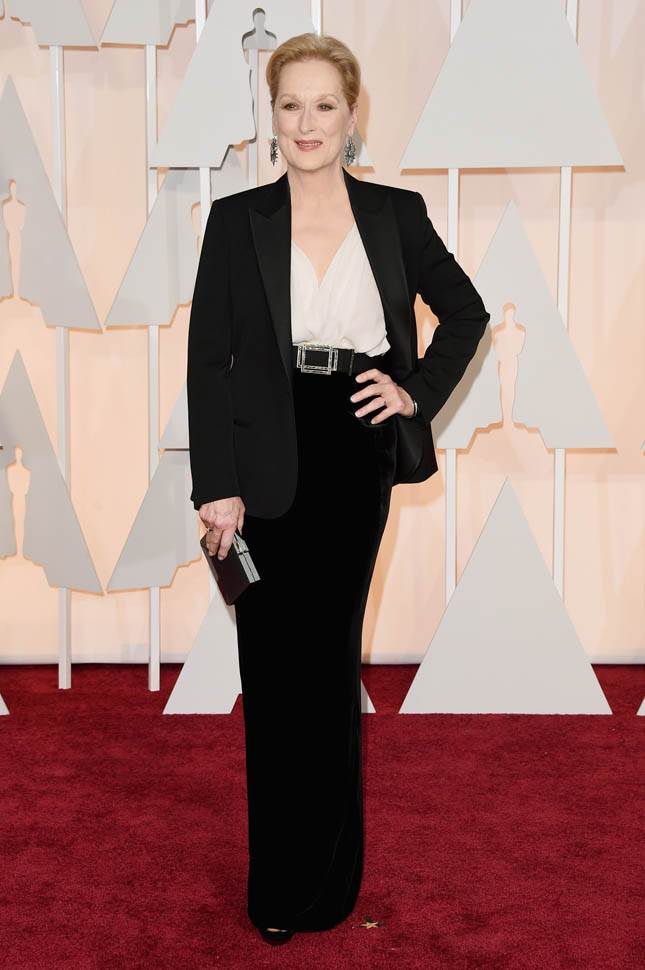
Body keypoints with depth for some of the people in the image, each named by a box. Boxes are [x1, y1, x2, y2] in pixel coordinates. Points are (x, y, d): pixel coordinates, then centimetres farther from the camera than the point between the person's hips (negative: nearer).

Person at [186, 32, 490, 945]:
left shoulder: (397, 213, 3)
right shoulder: (237, 219, -2)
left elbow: (466, 313, 15)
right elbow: (208, 358, -5)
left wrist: (418, 389, 0)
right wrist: (216, 486, -11)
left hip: (358, 459, 2)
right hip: (268, 466, -1)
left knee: (332, 658, 12)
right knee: (274, 668, 5)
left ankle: (325, 871, 29)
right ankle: (281, 883, 20)